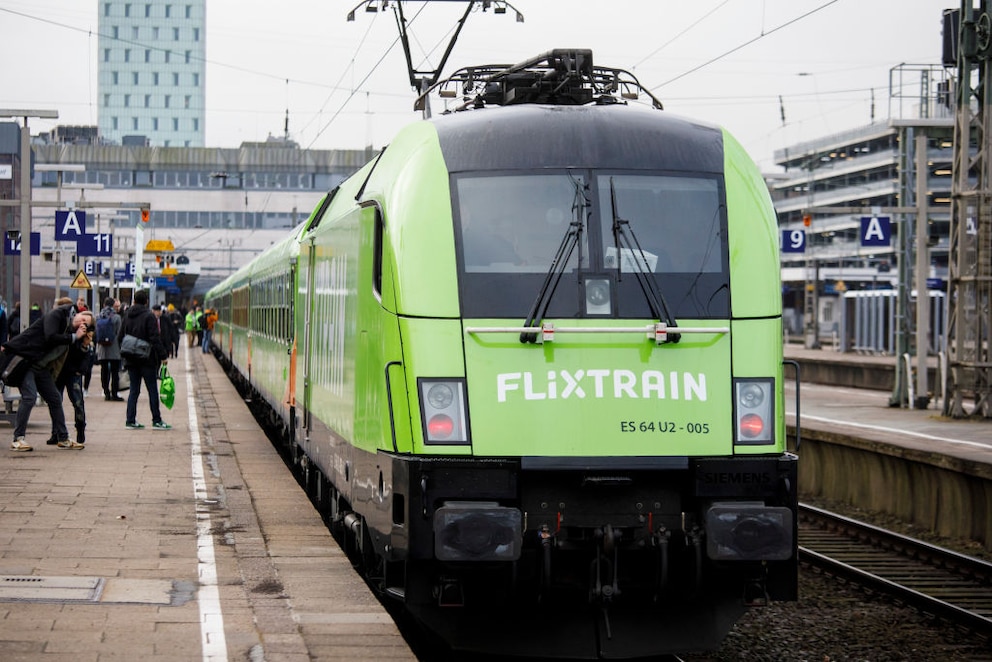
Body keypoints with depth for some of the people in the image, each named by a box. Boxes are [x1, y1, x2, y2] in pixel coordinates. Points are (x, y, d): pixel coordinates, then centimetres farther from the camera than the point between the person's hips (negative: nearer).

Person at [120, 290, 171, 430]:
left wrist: (125, 354, 22)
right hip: (147, 359, -5)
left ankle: (130, 420, 6)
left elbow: (120, 337, 11)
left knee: (134, 390, 10)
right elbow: (155, 338, -16)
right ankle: (156, 420, 1)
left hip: (131, 360, 5)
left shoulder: (127, 316, 7)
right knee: (152, 390, 0)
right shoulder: (149, 316, -11)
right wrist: (163, 356, -12)